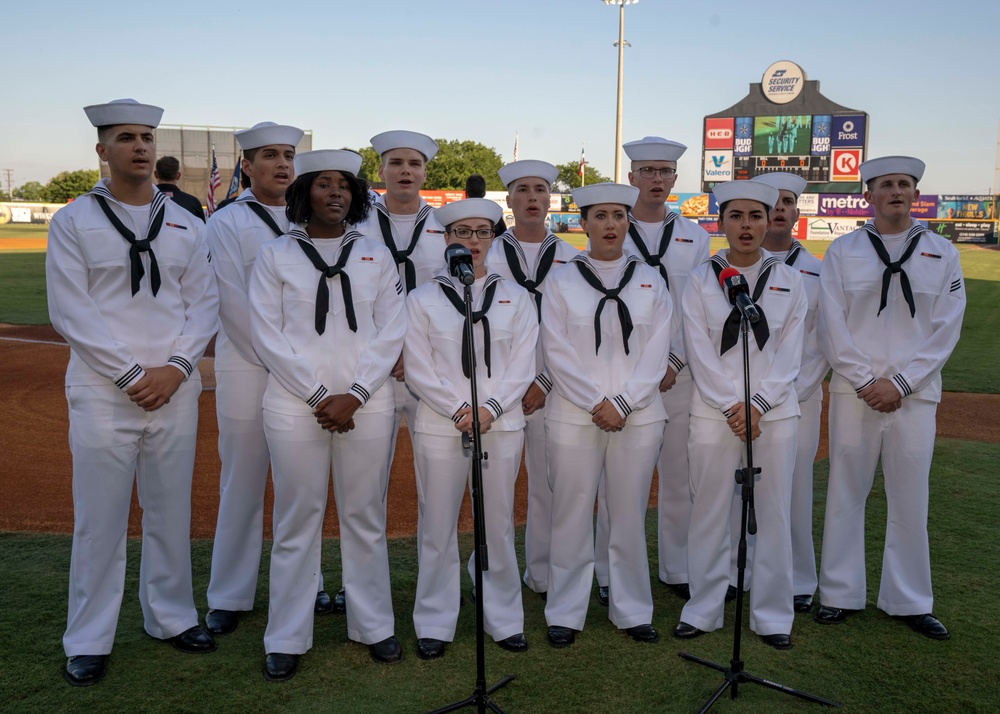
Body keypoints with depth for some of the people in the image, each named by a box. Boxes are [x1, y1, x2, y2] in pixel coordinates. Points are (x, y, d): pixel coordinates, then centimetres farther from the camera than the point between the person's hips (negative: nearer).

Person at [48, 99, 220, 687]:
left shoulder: (185, 224, 10)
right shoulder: (73, 221, 1)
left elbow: (204, 302, 6)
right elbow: (71, 312, -6)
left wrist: (175, 367, -7)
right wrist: (132, 375, -12)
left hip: (175, 389, 3)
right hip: (103, 392, -3)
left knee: (172, 511, 11)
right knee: (100, 518, 3)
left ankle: (172, 617, 27)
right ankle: (88, 641, 18)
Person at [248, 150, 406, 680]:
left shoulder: (376, 255, 9)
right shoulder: (275, 255, 4)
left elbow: (391, 331, 3)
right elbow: (267, 335, -2)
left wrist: (354, 395, -8)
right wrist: (318, 396, -10)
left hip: (367, 405, 2)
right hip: (294, 405, -1)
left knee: (365, 517, 9)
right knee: (296, 521, 5)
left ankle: (374, 626, 24)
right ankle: (286, 640, 19)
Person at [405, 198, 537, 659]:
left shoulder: (515, 297, 9)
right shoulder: (423, 299, 4)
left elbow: (522, 365, 2)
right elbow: (418, 370, -1)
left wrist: (489, 409, -10)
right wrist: (458, 410, -11)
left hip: (501, 425, 1)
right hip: (439, 426, -1)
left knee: (499, 525, 8)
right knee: (437, 526, 4)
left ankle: (503, 619, 23)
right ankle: (435, 625, 18)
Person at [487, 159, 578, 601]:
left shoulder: (571, 259, 8)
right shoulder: (487, 255, 7)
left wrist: (545, 383, -5)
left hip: (551, 389, 1)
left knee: (549, 484, 5)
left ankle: (544, 575, 19)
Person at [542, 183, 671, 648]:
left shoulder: (651, 282, 8)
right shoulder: (561, 281, 3)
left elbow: (656, 353, 1)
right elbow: (557, 352, -3)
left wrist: (622, 403, -10)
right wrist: (595, 403, -11)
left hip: (638, 416, 1)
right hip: (574, 415, -1)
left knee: (630, 516, 8)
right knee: (572, 516, 4)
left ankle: (632, 611, 24)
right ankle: (565, 614, 18)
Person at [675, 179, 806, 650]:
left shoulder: (788, 280, 6)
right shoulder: (701, 280, 3)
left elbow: (789, 353, 2)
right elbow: (700, 352, -3)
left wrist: (759, 405, -10)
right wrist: (730, 407, -10)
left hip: (774, 412, 1)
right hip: (714, 411, -1)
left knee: (773, 513, 6)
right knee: (709, 512, 4)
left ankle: (772, 615, 21)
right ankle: (703, 609, 20)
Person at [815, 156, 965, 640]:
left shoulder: (942, 254, 7)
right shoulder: (843, 251, 5)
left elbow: (946, 329, 1)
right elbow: (831, 325, 0)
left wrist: (900, 383, -9)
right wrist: (865, 382, -8)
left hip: (914, 394, 1)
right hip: (854, 392, -1)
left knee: (910, 500, 6)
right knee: (846, 493, 4)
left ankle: (908, 600, 20)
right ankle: (839, 594, 16)